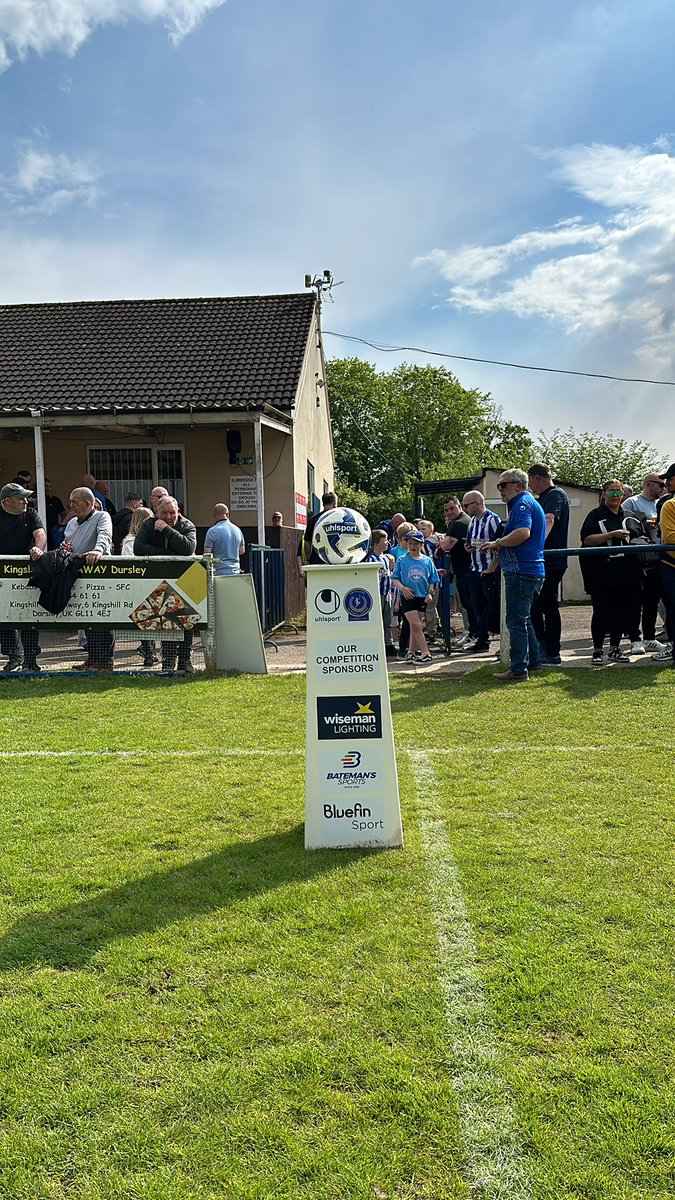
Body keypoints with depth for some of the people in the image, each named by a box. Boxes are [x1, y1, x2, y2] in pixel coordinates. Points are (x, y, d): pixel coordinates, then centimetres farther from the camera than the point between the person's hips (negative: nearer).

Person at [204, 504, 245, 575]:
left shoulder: (213, 531, -8)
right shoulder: (237, 529, 9)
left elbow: (207, 554, -7)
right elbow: (242, 551, 18)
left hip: (220, 572, -5)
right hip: (236, 571, 5)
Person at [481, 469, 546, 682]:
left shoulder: (522, 503, -12)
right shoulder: (530, 503, 22)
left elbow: (523, 533, -28)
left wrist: (497, 543, -15)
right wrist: (499, 545, 14)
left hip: (521, 571, -11)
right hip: (532, 570, 11)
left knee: (517, 621, -7)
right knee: (524, 619, 20)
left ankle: (519, 670, -4)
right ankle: (532, 661, 28)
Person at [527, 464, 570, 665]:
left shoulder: (556, 494, -11)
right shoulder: (542, 498, 19)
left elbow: (549, 520, -31)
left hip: (551, 561, -10)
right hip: (540, 561, 10)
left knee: (549, 607, -5)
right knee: (534, 604, 13)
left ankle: (552, 654, 1)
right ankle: (542, 646, 23)